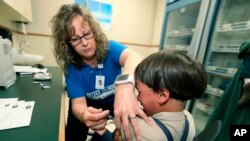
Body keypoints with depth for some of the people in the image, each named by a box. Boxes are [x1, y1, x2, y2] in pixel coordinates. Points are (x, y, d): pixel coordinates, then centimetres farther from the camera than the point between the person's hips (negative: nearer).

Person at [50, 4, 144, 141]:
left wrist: (125, 87, -67)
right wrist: (84, 115, -49)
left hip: (116, 99, 0)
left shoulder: (110, 48, -25)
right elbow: (78, 102, -25)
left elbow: (134, 57, -46)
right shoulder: (71, 67, -20)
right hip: (90, 104, 1)